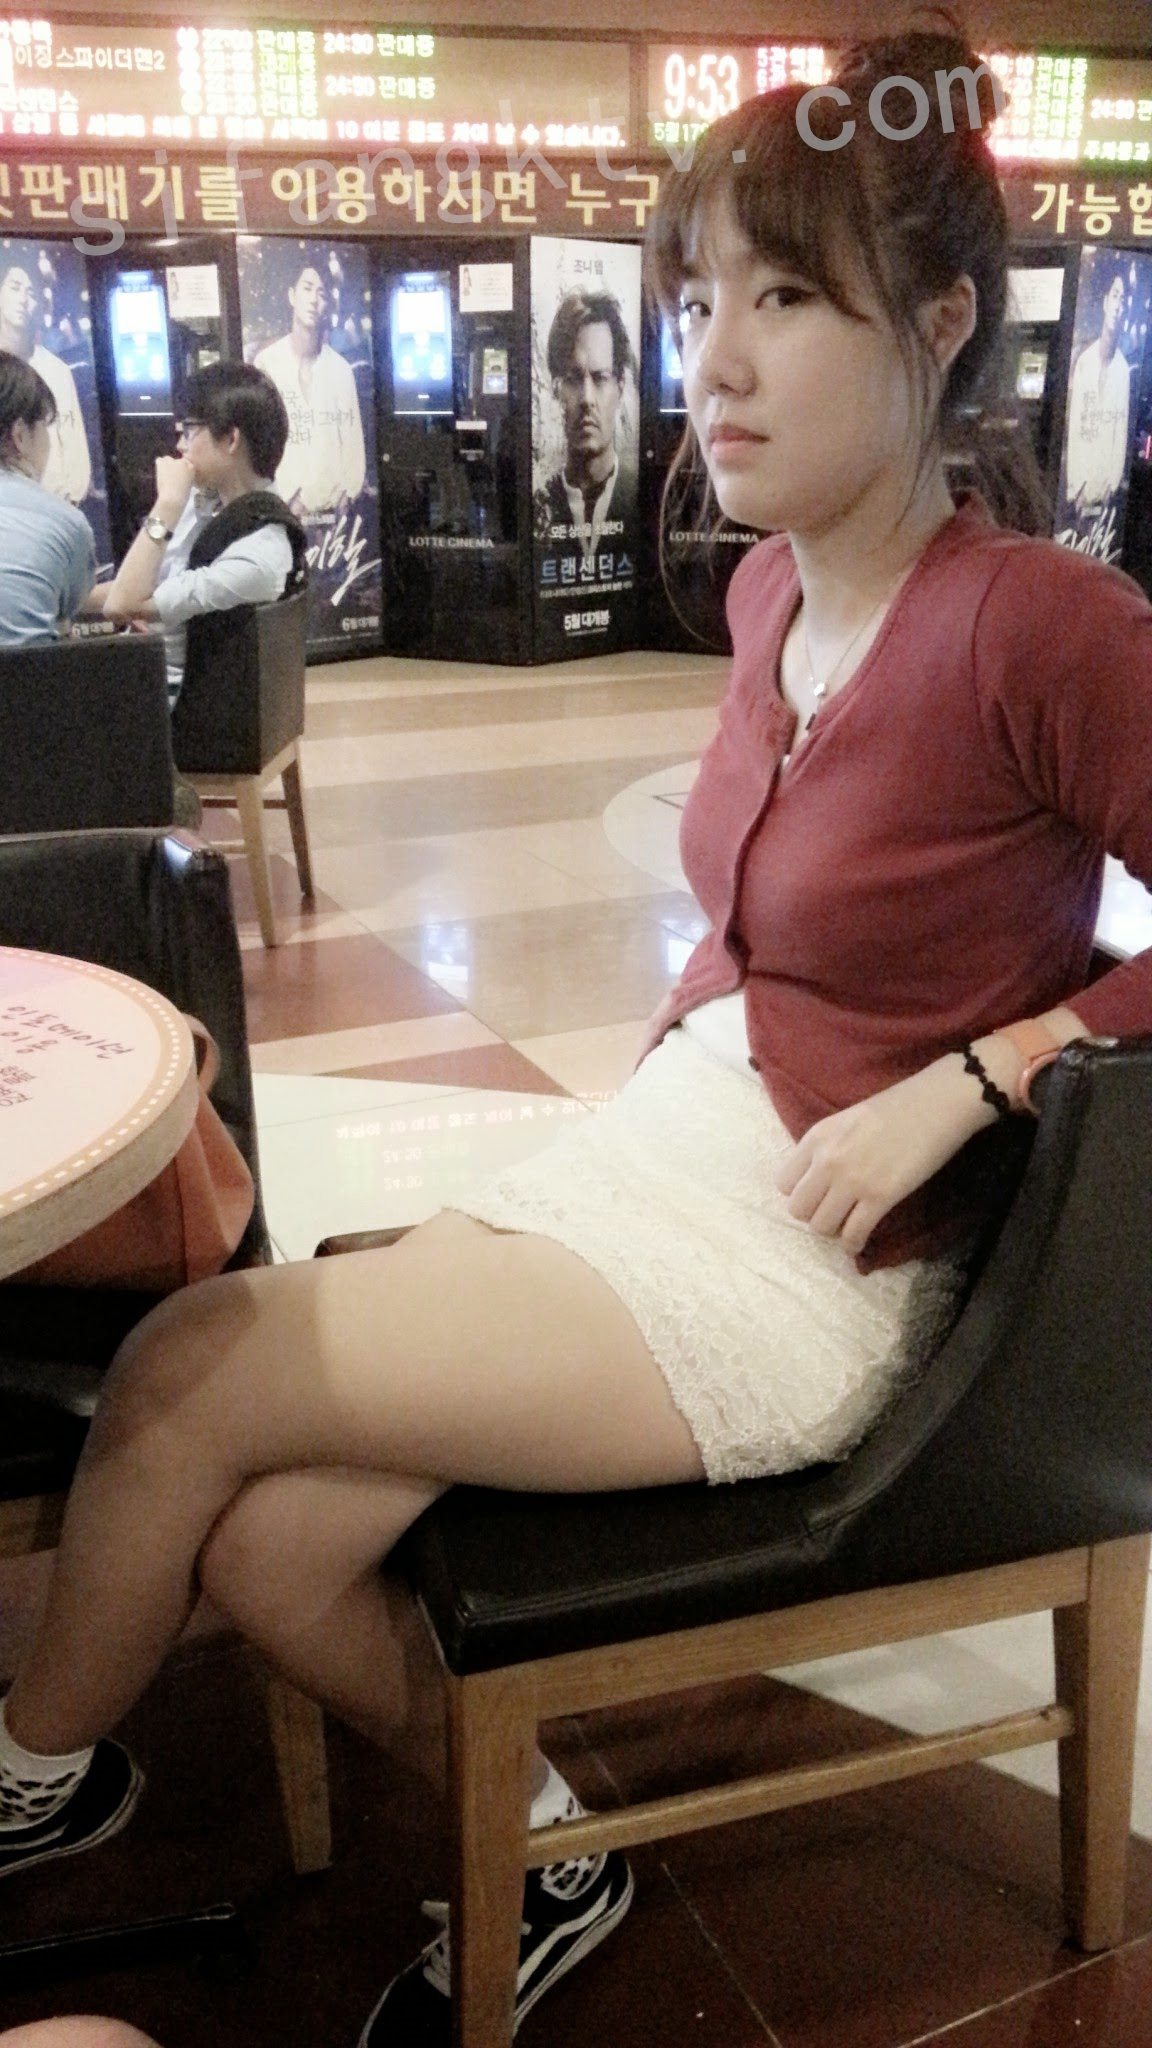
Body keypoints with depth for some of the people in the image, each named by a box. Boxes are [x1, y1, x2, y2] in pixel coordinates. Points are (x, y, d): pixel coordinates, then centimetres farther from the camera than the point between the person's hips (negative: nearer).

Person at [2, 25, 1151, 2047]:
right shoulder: (772, 585, 4)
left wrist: (961, 1083, -17)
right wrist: (663, 1049, 5)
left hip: (809, 1252, -7)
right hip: (651, 1141, 7)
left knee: (189, 1369, -10)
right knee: (272, 1548, -6)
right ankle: (545, 1852, 22)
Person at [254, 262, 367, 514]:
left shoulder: (341, 370, 4)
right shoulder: (266, 363, 0)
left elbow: (353, 447, 4)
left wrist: (342, 500, -7)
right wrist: (292, 499, -9)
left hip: (334, 510, 1)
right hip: (282, 507, -1)